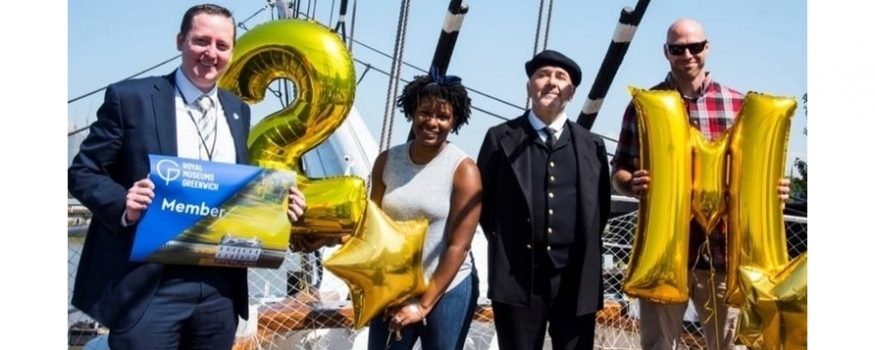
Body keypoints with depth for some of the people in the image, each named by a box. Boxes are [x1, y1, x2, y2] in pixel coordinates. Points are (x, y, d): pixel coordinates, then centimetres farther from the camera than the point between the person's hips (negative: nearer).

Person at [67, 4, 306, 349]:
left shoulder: (237, 110, 13)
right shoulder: (130, 98, -3)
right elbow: (82, 171, -1)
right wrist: (123, 204, -21)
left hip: (220, 286, 5)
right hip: (148, 286, -5)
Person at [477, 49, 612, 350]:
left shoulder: (591, 145, 8)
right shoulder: (502, 138, 3)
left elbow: (602, 207, 14)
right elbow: (483, 199, 6)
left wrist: (584, 251, 6)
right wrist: (504, 246, 4)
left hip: (577, 279, 2)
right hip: (517, 277, -1)